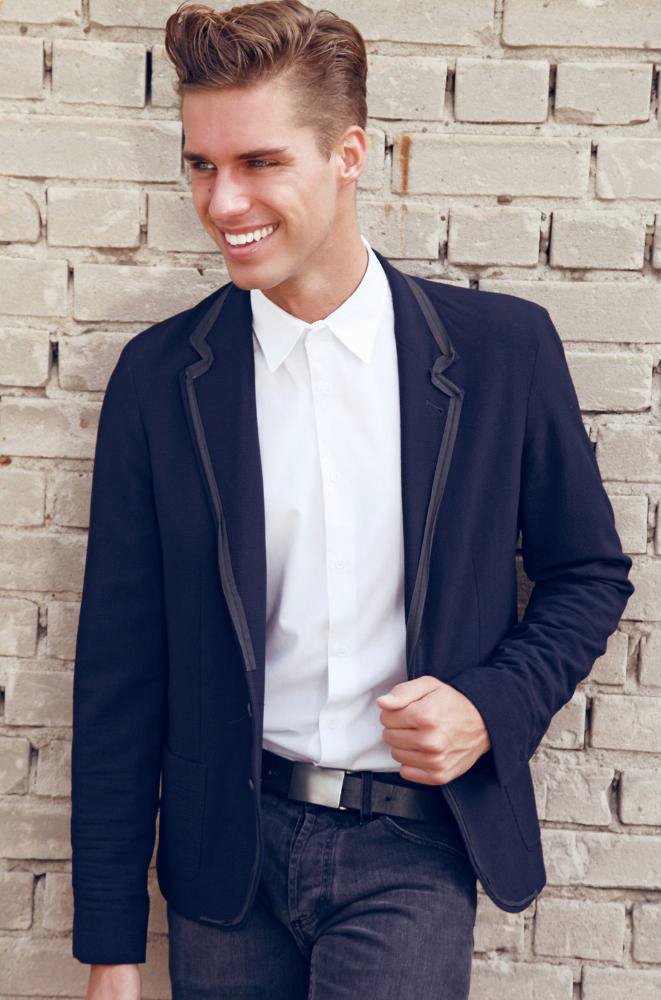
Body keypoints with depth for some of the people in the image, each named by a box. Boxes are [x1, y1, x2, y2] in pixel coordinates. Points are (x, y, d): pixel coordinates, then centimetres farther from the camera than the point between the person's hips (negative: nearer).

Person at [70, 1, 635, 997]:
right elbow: (120, 667, -1)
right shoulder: (159, 375, -4)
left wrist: (494, 709, -12)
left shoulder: (504, 347, -6)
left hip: (413, 849, -1)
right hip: (227, 849, 2)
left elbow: (589, 572, 7)